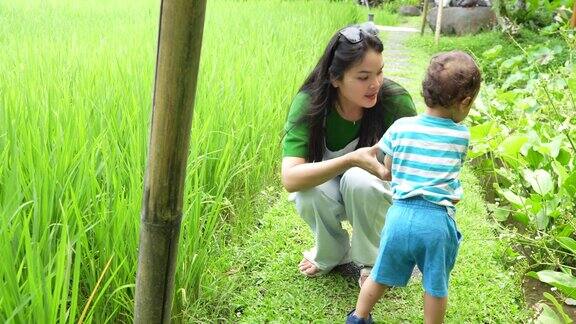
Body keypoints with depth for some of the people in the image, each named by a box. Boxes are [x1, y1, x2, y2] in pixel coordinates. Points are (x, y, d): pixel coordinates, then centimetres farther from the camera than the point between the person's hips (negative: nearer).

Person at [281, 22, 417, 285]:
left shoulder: (394, 99, -26)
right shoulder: (308, 103, -27)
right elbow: (290, 178, -36)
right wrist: (351, 160, -50)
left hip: (375, 194, 0)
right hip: (327, 192, 0)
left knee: (359, 180, -34)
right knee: (309, 191, -33)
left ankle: (372, 260, -5)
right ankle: (331, 253, 0)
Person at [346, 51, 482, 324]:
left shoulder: (400, 128, 0)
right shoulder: (462, 136, -2)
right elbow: (456, 167, 10)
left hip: (400, 214, 2)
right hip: (438, 220, -2)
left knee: (381, 276, 20)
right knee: (436, 286, 16)